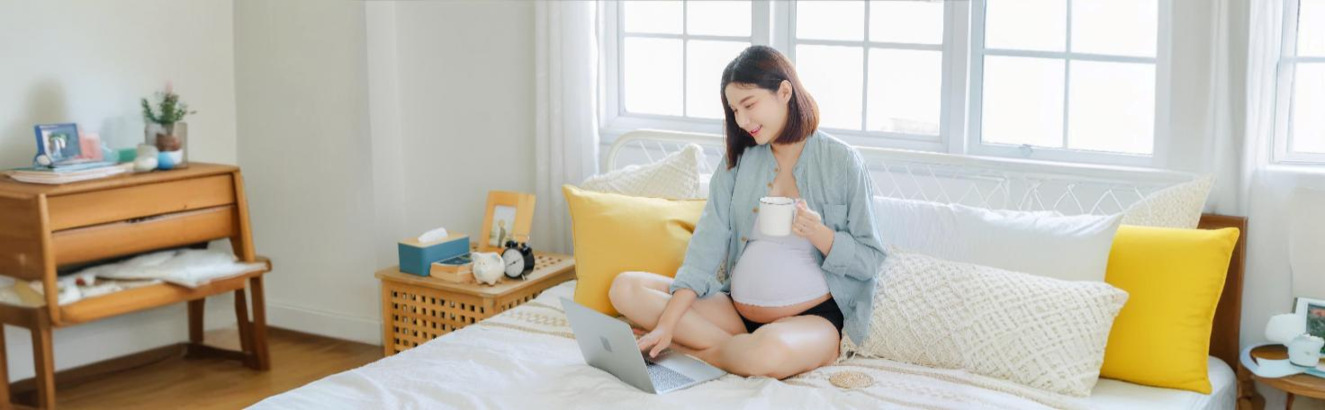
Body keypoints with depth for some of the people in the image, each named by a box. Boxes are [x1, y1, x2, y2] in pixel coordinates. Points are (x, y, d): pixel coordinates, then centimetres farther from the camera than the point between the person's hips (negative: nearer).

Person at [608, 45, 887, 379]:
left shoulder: (842, 161, -4)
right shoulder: (737, 161, 8)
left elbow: (870, 260, -2)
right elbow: (708, 242, -2)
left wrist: (819, 234, -22)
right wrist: (667, 324, -14)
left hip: (813, 318, -5)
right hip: (737, 311, 5)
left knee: (770, 351, -40)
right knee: (626, 288, -10)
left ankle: (689, 348, -9)